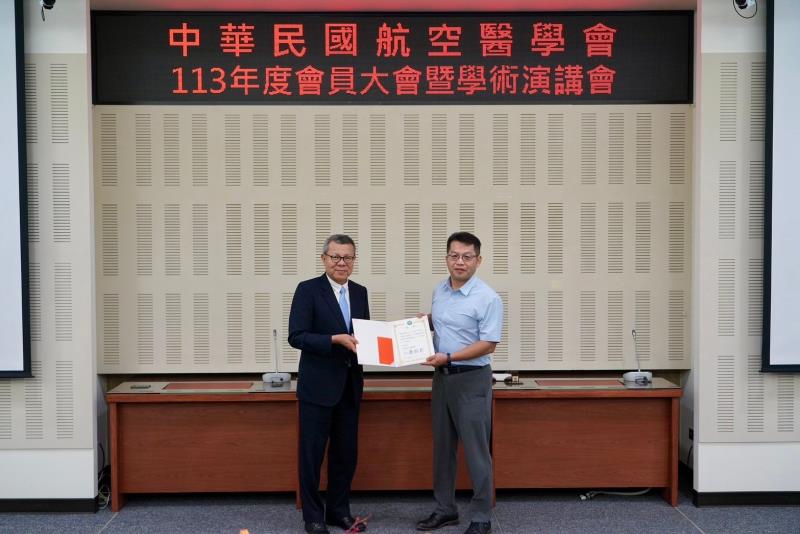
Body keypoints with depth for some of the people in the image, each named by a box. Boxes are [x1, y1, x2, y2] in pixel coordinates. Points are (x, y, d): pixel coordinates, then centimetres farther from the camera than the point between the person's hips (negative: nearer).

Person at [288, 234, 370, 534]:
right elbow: (296, 336, -15)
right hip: (318, 386, -5)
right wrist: (335, 340, -24)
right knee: (312, 453, 5)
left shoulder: (360, 292, 9)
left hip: (350, 385, 6)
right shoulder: (308, 289, -9)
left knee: (346, 452, 13)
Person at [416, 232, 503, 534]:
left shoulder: (487, 298, -15)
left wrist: (448, 357, -22)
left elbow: (488, 344, -18)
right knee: (442, 447, 14)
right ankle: (445, 509, 27)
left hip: (472, 379, -7)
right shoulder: (439, 291, 7)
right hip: (442, 376, 7)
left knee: (475, 451, 0)